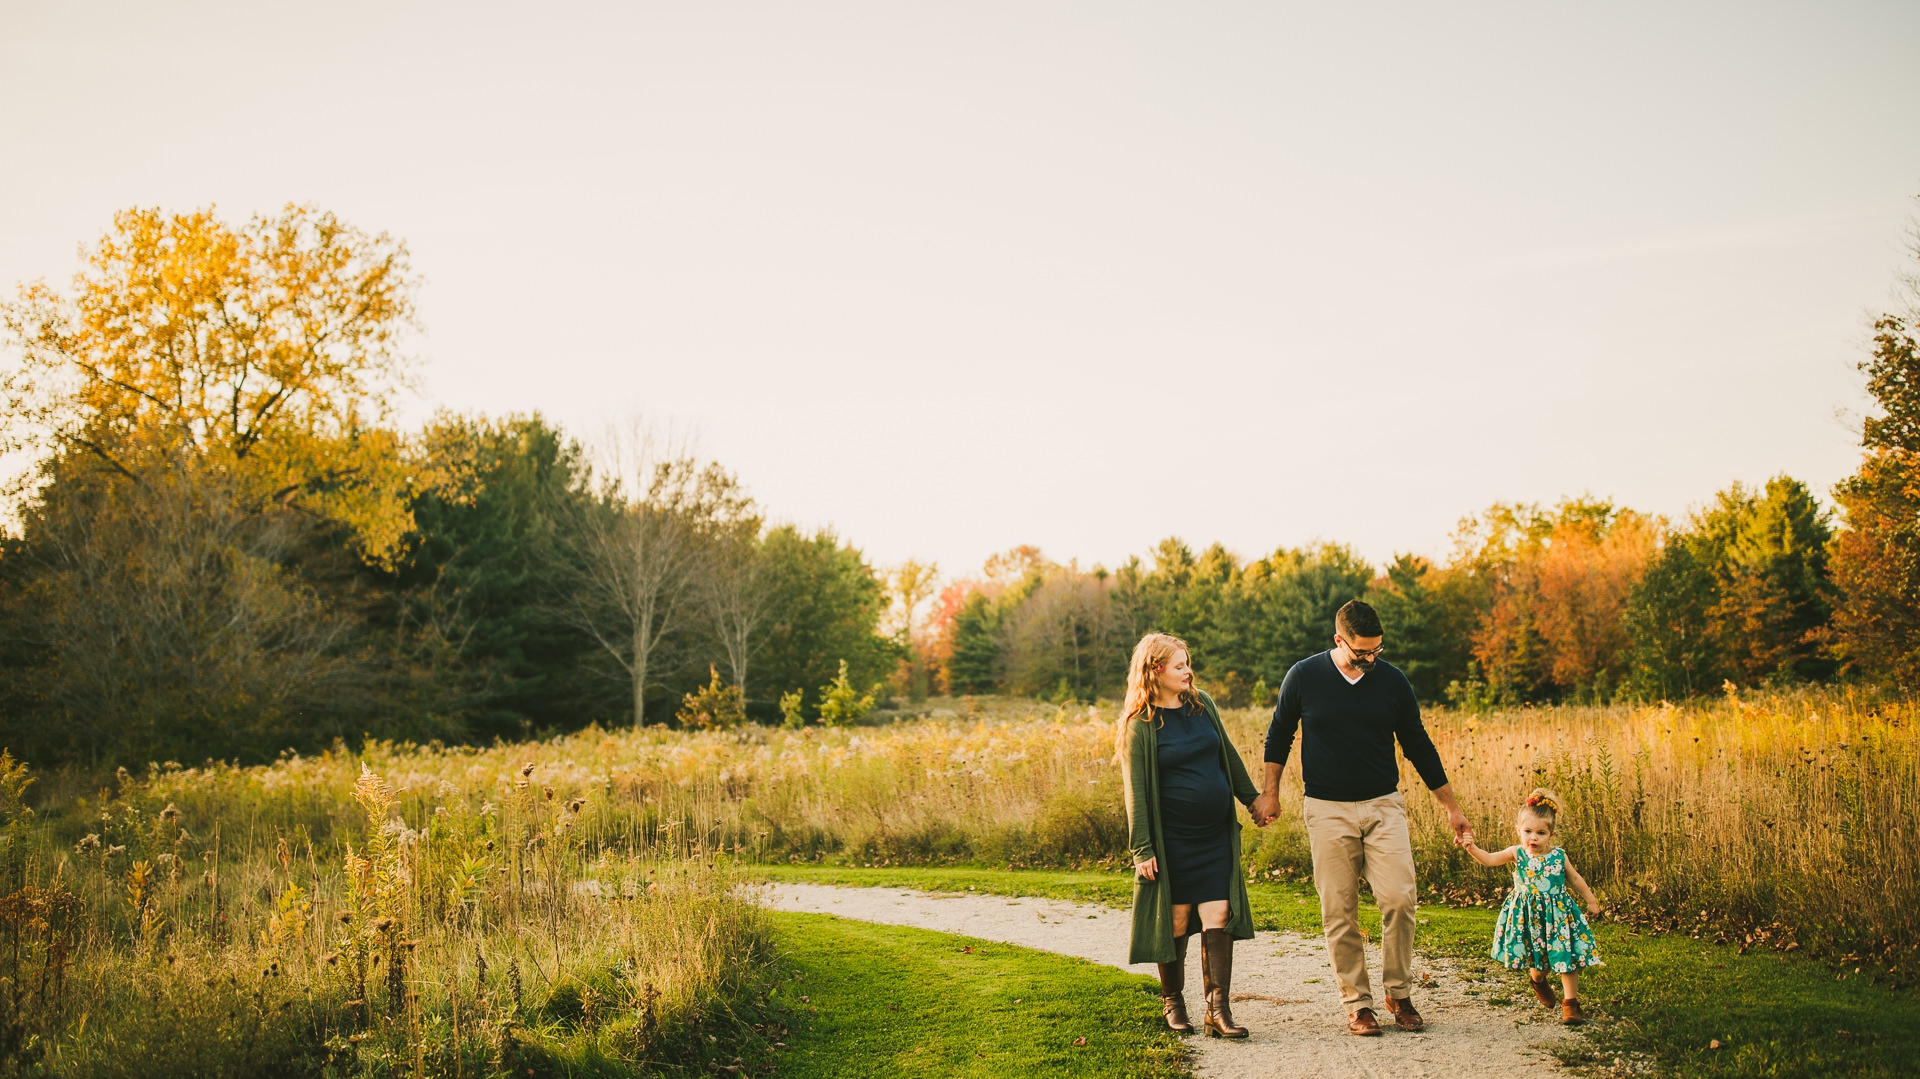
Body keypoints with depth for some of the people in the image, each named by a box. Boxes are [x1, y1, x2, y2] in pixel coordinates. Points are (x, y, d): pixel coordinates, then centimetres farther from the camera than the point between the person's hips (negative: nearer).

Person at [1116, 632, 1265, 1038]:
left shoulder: (1202, 704, 7)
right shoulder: (1140, 725, -9)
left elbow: (1229, 755, 19)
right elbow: (1136, 791, -9)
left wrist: (1252, 797, 23)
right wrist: (1142, 849, -12)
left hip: (1215, 835, 4)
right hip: (1172, 839, -4)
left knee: (1218, 917, -2)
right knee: (1175, 920, 6)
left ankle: (1218, 1010, -1)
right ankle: (1172, 1002, 24)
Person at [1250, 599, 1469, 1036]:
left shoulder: (1392, 680, 0)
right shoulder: (1304, 677, -3)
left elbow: (1418, 745, 10)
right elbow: (1279, 736, 11)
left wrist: (1450, 806, 13)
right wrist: (1270, 792, 8)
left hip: (1384, 806, 1)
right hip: (1328, 811, -1)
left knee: (1399, 898, -10)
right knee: (1339, 912, -1)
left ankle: (1399, 993, 9)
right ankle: (1357, 1003, 11)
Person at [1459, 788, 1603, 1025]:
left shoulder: (1558, 855, -4)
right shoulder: (1517, 854, -7)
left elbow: (1574, 878, 10)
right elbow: (1489, 859, -18)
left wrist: (1590, 900, 15)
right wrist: (1472, 848, -37)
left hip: (1558, 915, 0)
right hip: (1529, 917, 0)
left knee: (1567, 959, -2)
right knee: (1537, 962, 11)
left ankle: (1570, 1003, 10)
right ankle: (1538, 980, 44)